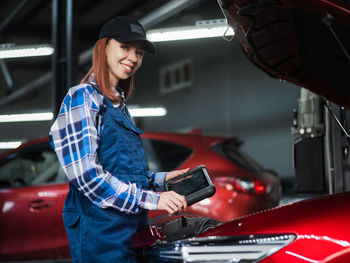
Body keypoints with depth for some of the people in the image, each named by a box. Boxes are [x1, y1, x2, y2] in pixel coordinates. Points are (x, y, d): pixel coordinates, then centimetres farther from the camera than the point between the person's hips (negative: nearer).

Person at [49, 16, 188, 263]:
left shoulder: (118, 105, 18)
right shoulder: (83, 98, -10)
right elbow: (86, 176, -20)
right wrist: (152, 199, -21)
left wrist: (163, 178, 11)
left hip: (131, 230, 9)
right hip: (101, 233, -9)